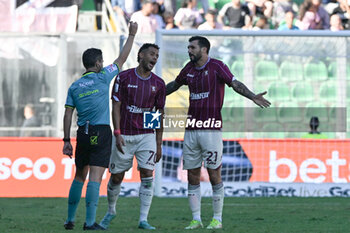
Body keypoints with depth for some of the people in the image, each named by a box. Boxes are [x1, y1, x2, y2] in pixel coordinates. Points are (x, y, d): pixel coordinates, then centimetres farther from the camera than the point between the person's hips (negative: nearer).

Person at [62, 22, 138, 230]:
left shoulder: (75, 86, 8)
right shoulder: (103, 78, -3)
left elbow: (68, 115, 5)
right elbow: (122, 59, 7)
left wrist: (67, 140, 9)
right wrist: (132, 35, 17)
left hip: (83, 134, 4)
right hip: (101, 133, -4)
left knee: (79, 176, 15)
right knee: (95, 177, -8)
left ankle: (70, 219, 17)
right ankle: (90, 221, -13)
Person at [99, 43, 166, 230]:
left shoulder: (158, 84, 4)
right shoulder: (123, 78, -3)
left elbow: (159, 114, 9)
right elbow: (116, 107, -4)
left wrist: (159, 144, 8)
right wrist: (117, 134, -14)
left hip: (147, 136, 2)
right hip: (124, 136, -2)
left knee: (147, 176, -10)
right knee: (116, 177, 5)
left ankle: (143, 220, -5)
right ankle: (111, 211, 29)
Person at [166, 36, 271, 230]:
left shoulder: (217, 67, -4)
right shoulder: (189, 68, 13)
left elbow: (235, 84, -14)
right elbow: (174, 85, 29)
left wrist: (252, 97, -30)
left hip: (211, 129, -6)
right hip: (191, 129, 6)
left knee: (214, 174, -4)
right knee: (192, 175, 5)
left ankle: (217, 219, 2)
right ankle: (196, 219, 11)